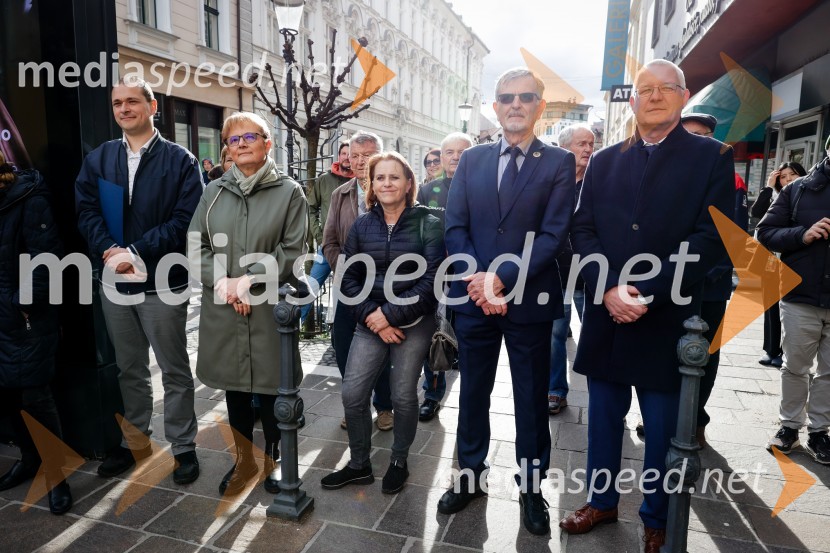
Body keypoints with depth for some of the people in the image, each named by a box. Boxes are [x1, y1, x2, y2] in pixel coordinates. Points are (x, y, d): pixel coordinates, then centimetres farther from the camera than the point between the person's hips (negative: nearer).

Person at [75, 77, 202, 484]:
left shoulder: (180, 160, -3)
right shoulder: (98, 159, 10)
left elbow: (185, 220, -12)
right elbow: (86, 211, 2)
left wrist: (136, 253, -19)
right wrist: (110, 251, -16)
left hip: (162, 283, -4)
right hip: (114, 282, 5)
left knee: (174, 370, 6)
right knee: (129, 369, 17)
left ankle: (183, 446, 20)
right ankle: (135, 440, 33)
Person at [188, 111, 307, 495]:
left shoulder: (289, 192, 0)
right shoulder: (214, 192, 9)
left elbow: (292, 250, -6)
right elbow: (196, 245, 6)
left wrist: (250, 280, -15)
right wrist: (221, 282, -10)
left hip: (270, 307, -3)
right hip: (221, 308, 3)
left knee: (270, 386, 7)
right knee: (234, 387, 14)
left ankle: (272, 459, 30)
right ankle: (244, 460, 34)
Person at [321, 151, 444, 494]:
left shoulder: (427, 224, -6)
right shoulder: (362, 225, 4)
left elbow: (432, 280, -12)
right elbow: (349, 278, 4)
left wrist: (391, 314, -17)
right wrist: (370, 316, -11)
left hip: (413, 324, -3)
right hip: (370, 323, 3)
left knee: (403, 396, 6)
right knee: (352, 394, 1)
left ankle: (399, 462, 29)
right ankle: (359, 464, 23)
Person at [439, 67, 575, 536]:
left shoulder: (559, 162, -1)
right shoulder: (472, 159, 7)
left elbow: (553, 235, -11)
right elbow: (455, 227, 2)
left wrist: (501, 280, -19)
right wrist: (477, 283, -12)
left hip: (529, 300, -2)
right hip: (474, 298, 3)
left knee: (532, 397, 11)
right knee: (473, 390, 14)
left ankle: (531, 486, 30)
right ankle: (471, 474, 34)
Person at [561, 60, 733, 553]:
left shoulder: (712, 158, 0)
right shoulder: (604, 161, 10)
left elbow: (712, 239, -9)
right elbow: (583, 230, 3)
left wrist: (648, 293, -17)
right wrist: (609, 290, -12)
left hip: (668, 318, -2)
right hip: (605, 314, 3)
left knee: (663, 428, 11)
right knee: (604, 417, 14)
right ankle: (602, 501, 34)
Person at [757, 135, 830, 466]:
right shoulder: (799, 189, 2)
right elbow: (765, 232, 0)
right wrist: (802, 235, -17)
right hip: (800, 296, -1)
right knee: (795, 367, 11)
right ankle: (789, 426, 25)